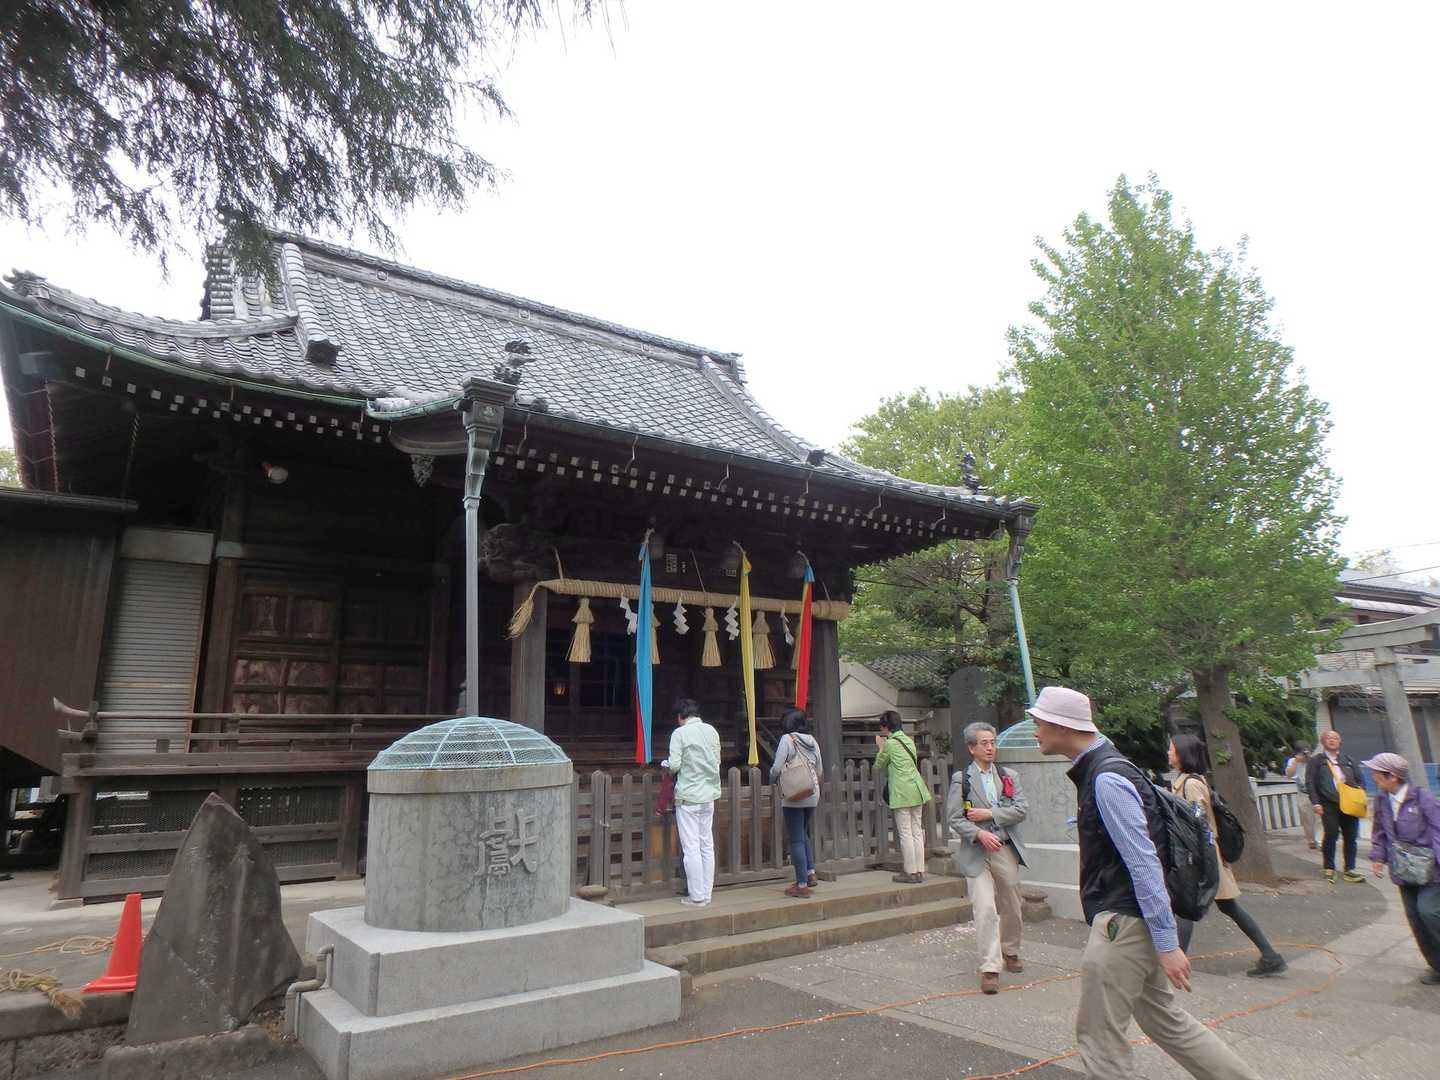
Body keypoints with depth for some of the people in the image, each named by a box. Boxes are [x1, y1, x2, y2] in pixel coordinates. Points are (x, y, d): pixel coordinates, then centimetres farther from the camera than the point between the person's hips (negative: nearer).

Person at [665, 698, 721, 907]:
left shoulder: (680, 733, -11)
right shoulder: (711, 731, 5)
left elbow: (674, 766, -14)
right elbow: (717, 762, 11)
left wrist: (666, 764, 7)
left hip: (688, 796, -5)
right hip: (709, 795, 5)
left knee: (691, 847, 1)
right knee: (707, 845, 11)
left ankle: (696, 896, 4)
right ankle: (706, 893, 16)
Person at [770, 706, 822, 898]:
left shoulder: (787, 739, -10)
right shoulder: (812, 741, 8)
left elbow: (777, 769, -14)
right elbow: (820, 771, 13)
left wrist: (772, 776, 7)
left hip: (793, 796, -6)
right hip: (813, 795, 6)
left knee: (796, 839, -1)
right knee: (804, 834, 22)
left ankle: (802, 885, 1)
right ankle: (810, 872, 16)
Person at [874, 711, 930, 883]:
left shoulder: (890, 744, -7)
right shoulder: (909, 741, 14)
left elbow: (878, 768, 3)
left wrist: (881, 748, 14)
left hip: (902, 793, -7)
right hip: (917, 790, 7)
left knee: (905, 833, -2)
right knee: (917, 832, 10)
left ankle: (910, 872, 2)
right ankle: (920, 871, 14)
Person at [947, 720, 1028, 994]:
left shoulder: (1009, 776, 8)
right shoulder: (960, 779, -1)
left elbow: (1022, 809, -3)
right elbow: (953, 818, -5)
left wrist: (990, 813, -12)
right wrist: (979, 834, -20)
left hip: (1006, 850, 4)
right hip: (976, 852, -3)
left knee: (1011, 908, 15)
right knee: (985, 909, -13)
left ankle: (1010, 952, 39)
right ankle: (989, 968, -6)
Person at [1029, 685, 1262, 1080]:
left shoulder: (1106, 780, -22)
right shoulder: (1099, 769, 8)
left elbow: (1144, 862, -23)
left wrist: (1166, 944, -21)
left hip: (1122, 924, -9)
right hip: (1126, 920, 9)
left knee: (1099, 1035, 4)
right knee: (1166, 1022, 21)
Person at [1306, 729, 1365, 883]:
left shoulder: (1349, 761, 18)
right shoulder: (1316, 761, 7)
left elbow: (1360, 780, 17)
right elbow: (1310, 783, 0)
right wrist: (1316, 803, -9)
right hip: (1329, 805, -3)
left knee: (1351, 837, 3)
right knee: (1330, 837, -2)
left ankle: (1350, 870, 13)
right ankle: (1329, 869, 8)